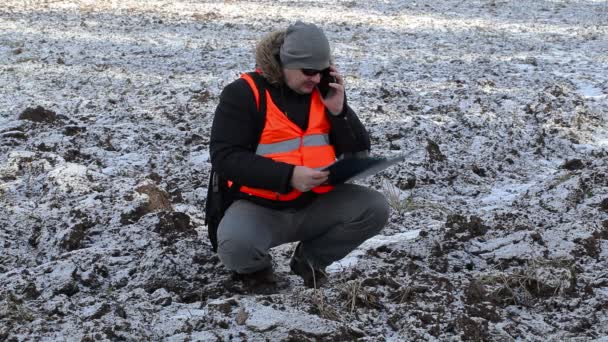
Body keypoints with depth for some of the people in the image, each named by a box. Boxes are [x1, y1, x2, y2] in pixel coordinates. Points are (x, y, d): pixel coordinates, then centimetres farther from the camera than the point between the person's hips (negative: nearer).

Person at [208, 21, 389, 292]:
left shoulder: (322, 91, 4)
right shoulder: (244, 93, -11)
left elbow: (359, 152, 5)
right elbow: (225, 158, -19)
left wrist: (338, 109, -14)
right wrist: (288, 176, -28)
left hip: (316, 203, 5)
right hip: (259, 206, -5)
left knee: (375, 209, -17)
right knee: (235, 245, -35)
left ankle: (311, 258, 7)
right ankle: (256, 267, 4)